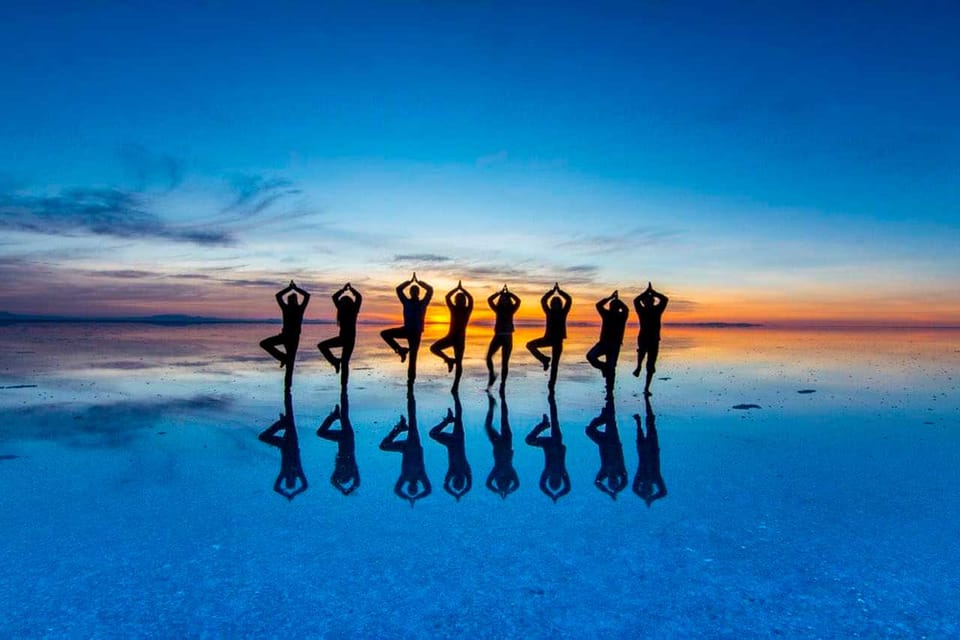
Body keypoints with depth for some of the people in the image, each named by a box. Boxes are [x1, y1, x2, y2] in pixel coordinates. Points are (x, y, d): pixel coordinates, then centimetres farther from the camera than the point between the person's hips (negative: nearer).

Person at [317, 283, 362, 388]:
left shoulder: (354, 310, -6)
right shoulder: (342, 309, 6)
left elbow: (359, 297, -18)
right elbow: (334, 297, 5)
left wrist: (351, 289, -11)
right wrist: (344, 289, 1)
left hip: (350, 338, -5)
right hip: (342, 337, 6)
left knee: (345, 362, -6)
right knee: (321, 345, -5)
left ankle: (344, 385, 0)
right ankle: (335, 361, 1)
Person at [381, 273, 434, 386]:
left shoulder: (423, 303, 3)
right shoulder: (407, 302, 6)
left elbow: (430, 290, -5)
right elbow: (398, 289, 3)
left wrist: (419, 282, 2)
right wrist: (410, 281, 6)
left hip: (416, 333, -3)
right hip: (406, 330, 3)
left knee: (412, 358, -3)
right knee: (384, 333, -13)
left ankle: (410, 380, 4)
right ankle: (401, 350, -5)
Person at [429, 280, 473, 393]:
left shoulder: (467, 310, -2)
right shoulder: (453, 309, 4)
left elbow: (470, 299, -16)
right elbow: (447, 297, -6)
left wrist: (461, 289, -10)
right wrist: (457, 288, -7)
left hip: (460, 338, -3)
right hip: (450, 336, 3)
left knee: (459, 363, 1)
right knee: (433, 348, -15)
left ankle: (455, 386, 5)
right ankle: (449, 360, 0)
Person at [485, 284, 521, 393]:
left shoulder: (511, 309, 5)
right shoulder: (498, 309, 8)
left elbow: (518, 301, -10)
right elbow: (489, 300, -3)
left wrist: (508, 293, -2)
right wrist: (500, 292, -1)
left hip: (507, 337, -1)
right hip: (497, 336, 1)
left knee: (504, 362, 0)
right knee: (488, 357, -16)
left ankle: (503, 384, 6)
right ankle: (492, 376, 4)